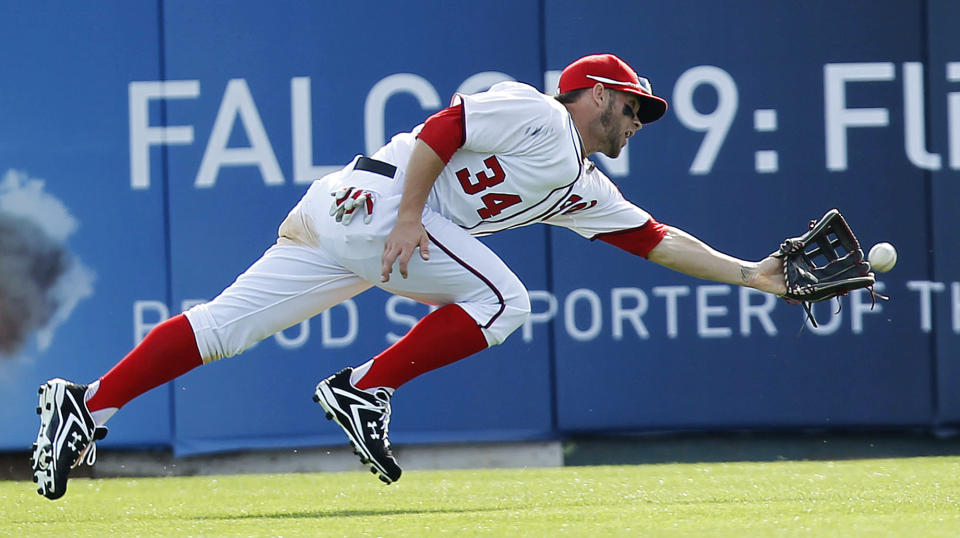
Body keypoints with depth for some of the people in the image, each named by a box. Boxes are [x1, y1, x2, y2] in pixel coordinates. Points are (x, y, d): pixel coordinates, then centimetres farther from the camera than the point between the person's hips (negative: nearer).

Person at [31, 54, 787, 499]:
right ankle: (363, 390, -13)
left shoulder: (585, 189, 24)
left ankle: (90, 404, -10)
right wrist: (410, 215, -20)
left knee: (226, 326, -1)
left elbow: (658, 241, 24)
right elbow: (445, 126, -12)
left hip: (346, 224, 8)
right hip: (373, 198, -8)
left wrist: (747, 273, 21)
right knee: (500, 301, -10)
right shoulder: (536, 114, -2)